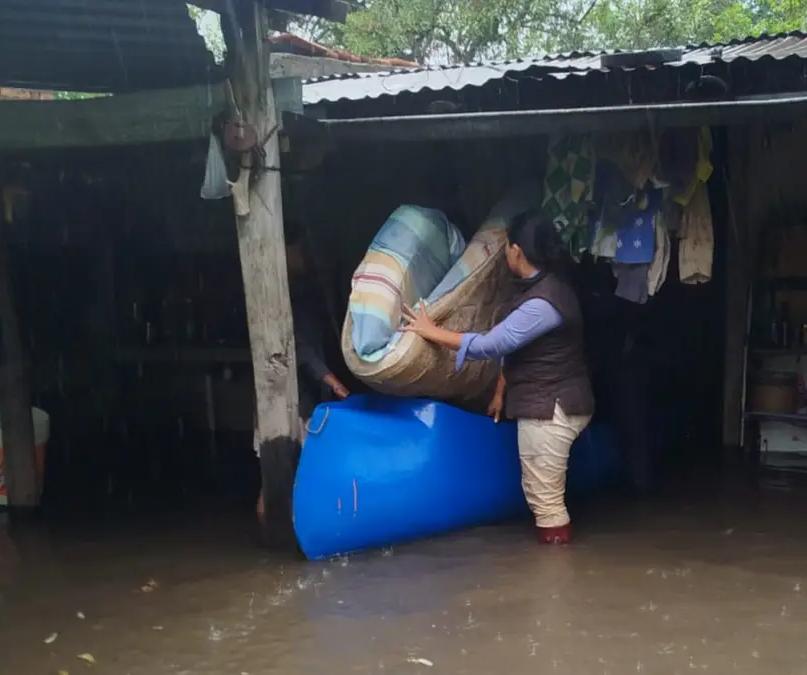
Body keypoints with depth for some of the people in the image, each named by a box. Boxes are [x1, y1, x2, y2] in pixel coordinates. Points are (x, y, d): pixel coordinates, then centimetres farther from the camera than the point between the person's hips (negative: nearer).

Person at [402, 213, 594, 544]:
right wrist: (501, 392, 19)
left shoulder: (543, 302, -25)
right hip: (546, 404, 11)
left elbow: (491, 344, -24)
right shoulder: (535, 287, 9)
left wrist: (431, 331, -16)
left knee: (545, 499, -3)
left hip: (551, 408, -11)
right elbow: (511, 346, 16)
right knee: (543, 494, 20)